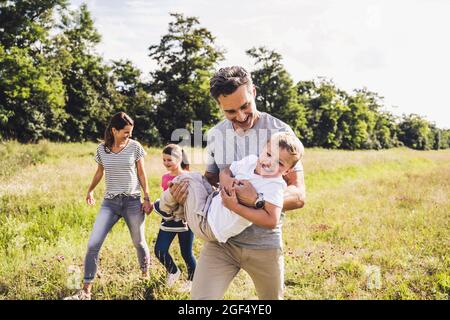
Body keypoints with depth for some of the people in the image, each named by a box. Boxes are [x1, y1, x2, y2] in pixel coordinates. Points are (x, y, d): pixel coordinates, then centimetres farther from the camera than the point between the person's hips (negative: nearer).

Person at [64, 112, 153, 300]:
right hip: (110, 202, 1)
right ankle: (86, 291, -4)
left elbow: (141, 173, 4)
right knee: (93, 244, -10)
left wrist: (147, 198, 1)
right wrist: (90, 191, 23)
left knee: (139, 242, 11)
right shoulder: (102, 149, 2)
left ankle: (145, 273, 41)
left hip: (133, 201, -1)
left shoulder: (135, 147, -2)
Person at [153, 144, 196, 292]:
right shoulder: (165, 177, 7)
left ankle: (192, 280, 29)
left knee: (186, 253, 3)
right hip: (168, 220, 5)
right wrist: (160, 205, 1)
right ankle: (173, 271, 24)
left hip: (185, 220, -5)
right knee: (159, 250, -4)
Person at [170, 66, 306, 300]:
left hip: (264, 242, -2)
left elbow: (299, 195, -13)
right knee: (200, 297, -12)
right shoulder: (215, 135, 2)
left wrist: (258, 200, -32)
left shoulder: (280, 132, -10)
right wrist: (191, 185, -5)